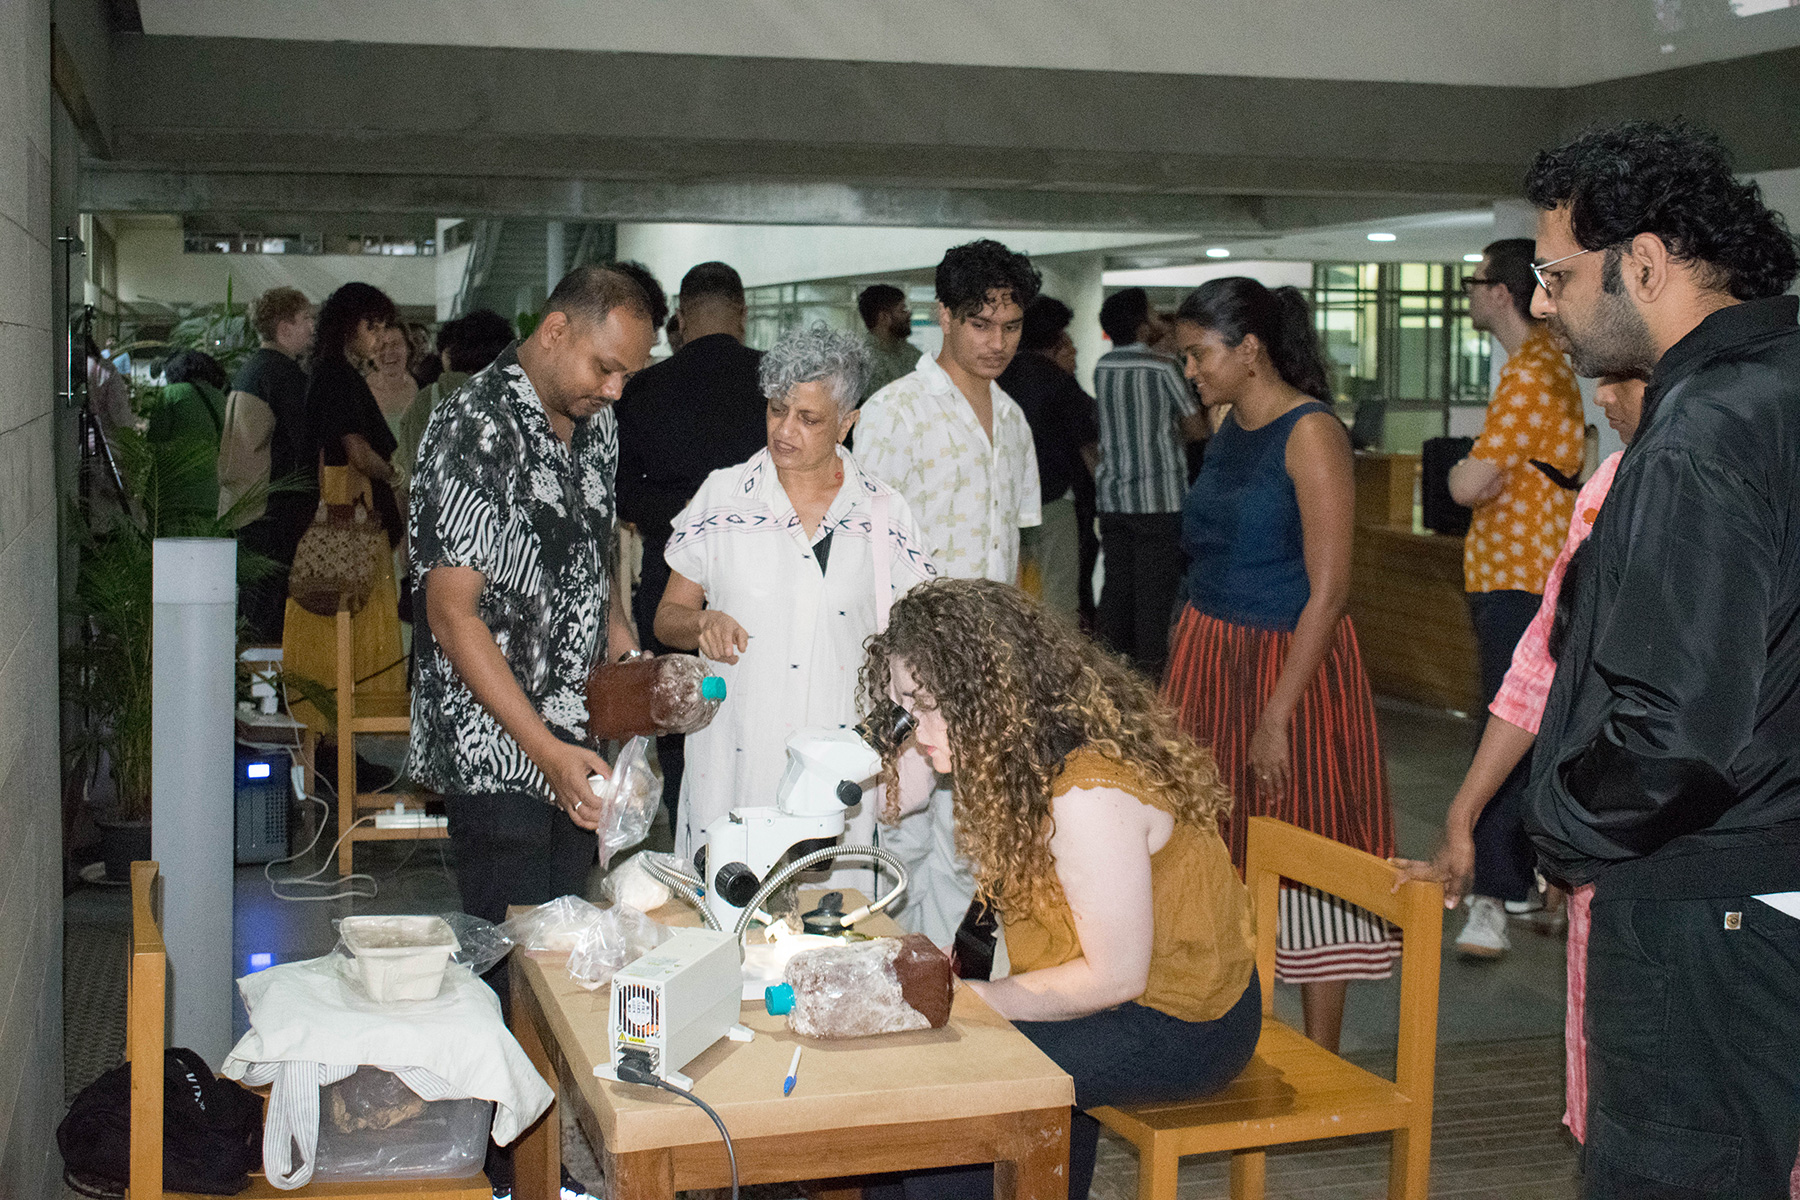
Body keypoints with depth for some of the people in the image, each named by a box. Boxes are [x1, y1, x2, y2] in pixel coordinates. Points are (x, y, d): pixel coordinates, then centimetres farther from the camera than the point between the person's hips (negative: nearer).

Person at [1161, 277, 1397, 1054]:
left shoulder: (1311, 435, -13)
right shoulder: (1229, 428, 11)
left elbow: (1328, 589, -18)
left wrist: (1277, 716, -21)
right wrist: (1181, 679, 12)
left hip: (1290, 663, -7)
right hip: (1210, 656, 8)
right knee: (1221, 856, 9)